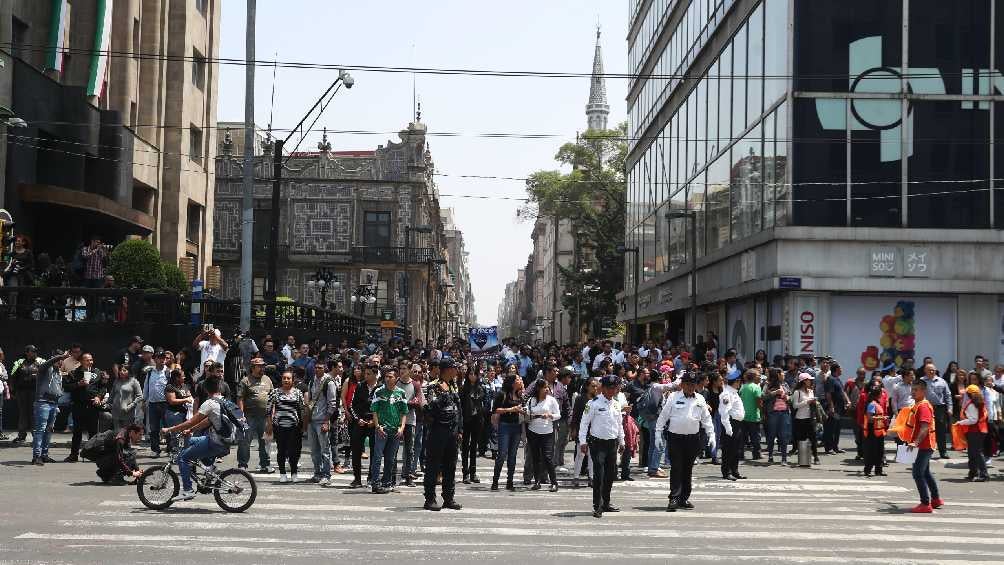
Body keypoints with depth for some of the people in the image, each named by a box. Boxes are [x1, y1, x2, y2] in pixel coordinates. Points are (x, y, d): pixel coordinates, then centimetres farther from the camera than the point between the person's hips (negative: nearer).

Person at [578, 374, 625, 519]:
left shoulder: (616, 404, 11)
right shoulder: (594, 403, -8)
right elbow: (584, 423, -8)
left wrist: (621, 441, 23)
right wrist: (583, 441, -12)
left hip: (612, 443, 6)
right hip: (597, 443, -6)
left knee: (611, 474, 10)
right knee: (599, 474, -11)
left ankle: (606, 503, 23)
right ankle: (597, 506, -10)